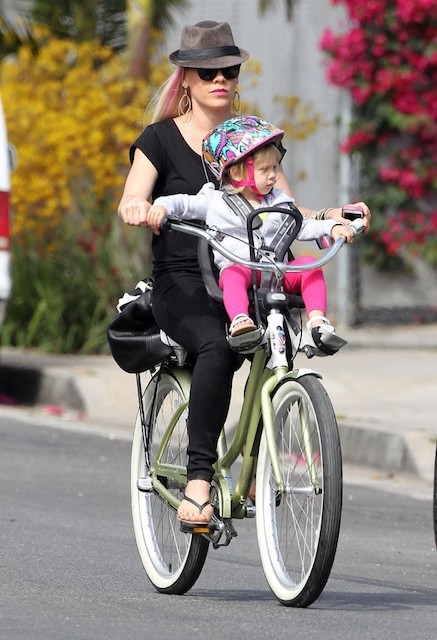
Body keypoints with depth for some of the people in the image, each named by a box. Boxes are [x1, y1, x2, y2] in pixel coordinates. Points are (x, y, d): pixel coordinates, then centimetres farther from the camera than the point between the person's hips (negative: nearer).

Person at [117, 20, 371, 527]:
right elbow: (132, 202, -8)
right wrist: (135, 208, -33)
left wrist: (331, 216, -9)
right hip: (181, 286, -3)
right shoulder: (162, 139, 5)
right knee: (217, 347, -36)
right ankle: (198, 480, -38)